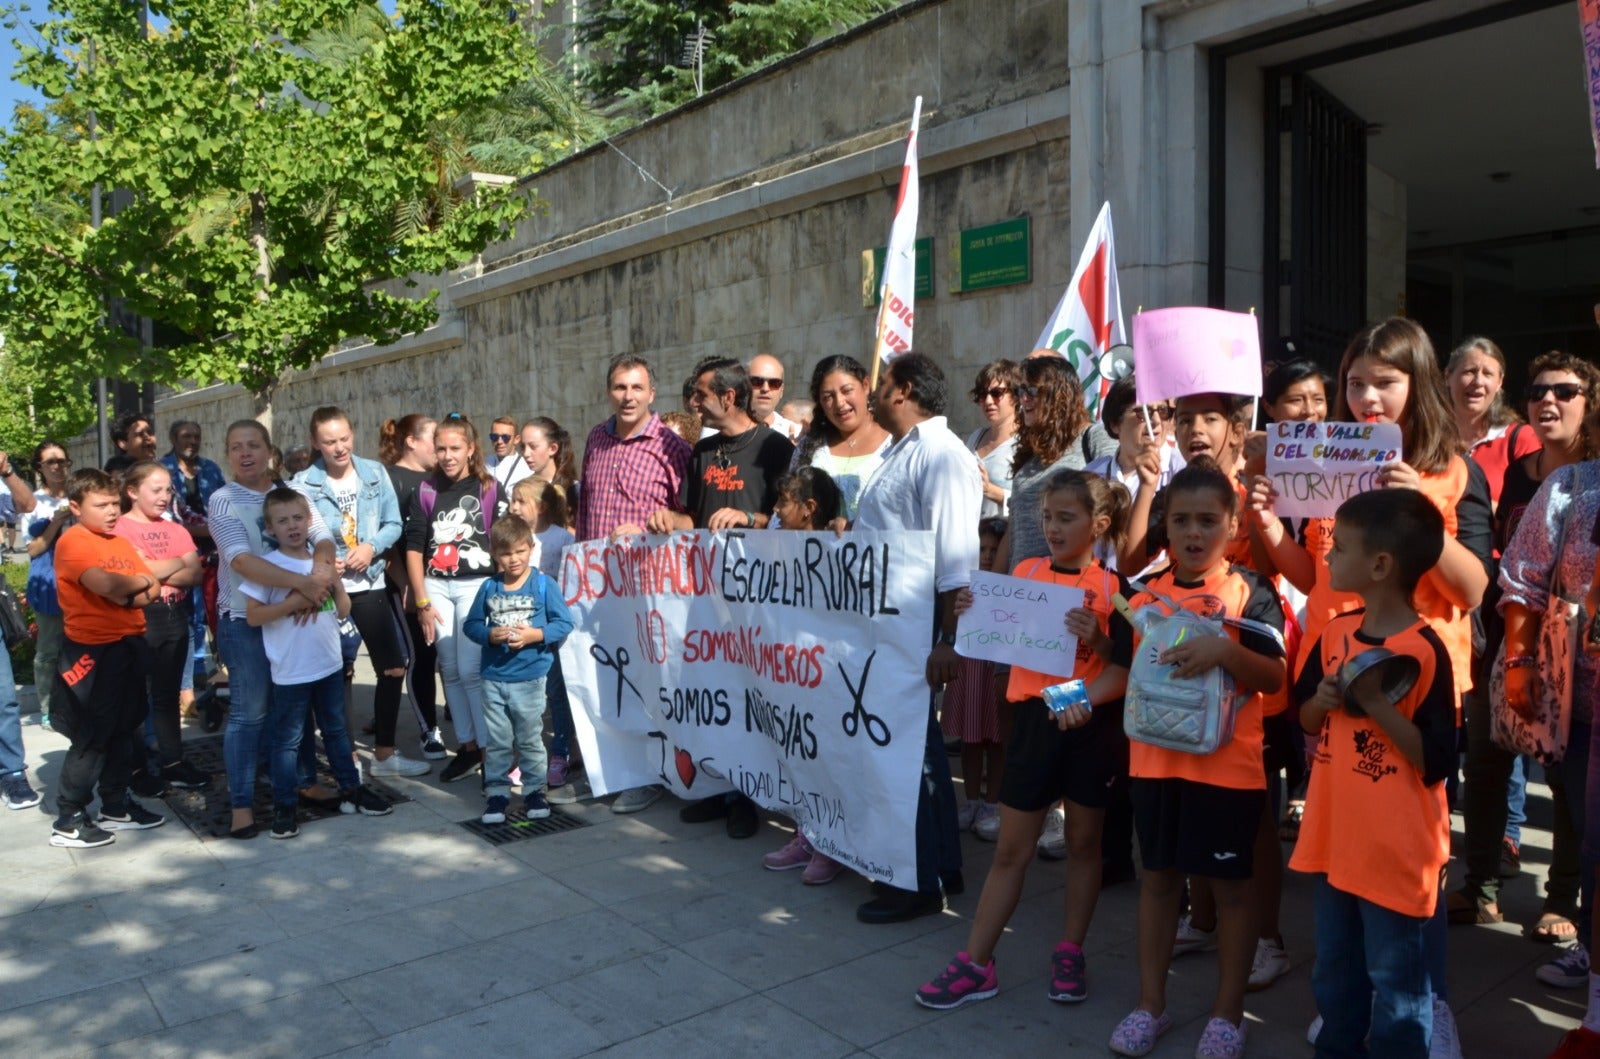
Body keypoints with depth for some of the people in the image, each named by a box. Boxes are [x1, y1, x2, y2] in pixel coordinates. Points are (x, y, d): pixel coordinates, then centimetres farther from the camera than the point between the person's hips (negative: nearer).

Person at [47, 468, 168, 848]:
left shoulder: (121, 542, 13)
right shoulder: (72, 541, -11)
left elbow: (153, 590, 7)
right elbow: (104, 584, -27)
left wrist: (128, 593, -14)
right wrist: (138, 582, -8)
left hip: (130, 644, 8)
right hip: (93, 650, -8)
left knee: (125, 730, 15)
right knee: (91, 737, -2)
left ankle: (116, 806, 28)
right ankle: (68, 821, 8)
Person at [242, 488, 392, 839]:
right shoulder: (267, 565, -10)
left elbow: (343, 610, 9)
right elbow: (253, 615, -14)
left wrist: (336, 583, -9)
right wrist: (293, 602, -23)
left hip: (330, 665, 5)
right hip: (291, 672, -5)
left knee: (336, 730, 18)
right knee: (288, 740, 5)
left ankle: (351, 790, 29)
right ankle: (284, 806, 15)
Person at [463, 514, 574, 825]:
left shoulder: (544, 585, -5)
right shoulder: (489, 587, 3)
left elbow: (564, 624, -7)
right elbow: (471, 624, 5)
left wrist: (534, 635, -20)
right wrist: (491, 634, -14)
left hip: (530, 678, -2)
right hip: (493, 677, 2)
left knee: (530, 739, 9)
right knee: (496, 741, 10)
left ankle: (534, 790, 21)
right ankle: (497, 791, 21)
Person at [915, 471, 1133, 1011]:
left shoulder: (1113, 588, -6)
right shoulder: (1024, 572, 4)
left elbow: (1124, 669, -10)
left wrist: (1097, 638, -28)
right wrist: (975, 614, -8)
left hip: (1092, 724, -2)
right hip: (1034, 717, 3)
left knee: (1083, 843, 13)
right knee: (1011, 849, 8)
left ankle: (1069, 955, 29)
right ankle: (975, 964, 13)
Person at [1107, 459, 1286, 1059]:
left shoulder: (1250, 592, -7)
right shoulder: (1147, 592, 5)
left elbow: (1275, 677, -13)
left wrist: (1226, 651, -29)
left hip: (1227, 764, -4)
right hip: (1155, 758, 4)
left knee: (1229, 885, 10)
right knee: (1157, 877, 14)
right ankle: (1150, 1004, 28)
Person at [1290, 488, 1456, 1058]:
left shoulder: (1425, 650, -18)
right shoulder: (1336, 631, 2)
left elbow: (1437, 762, -18)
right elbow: (1305, 719, 12)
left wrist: (1377, 703, -26)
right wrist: (1323, 700, -9)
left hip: (1395, 846, -7)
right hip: (1335, 834, 7)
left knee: (1395, 978, 10)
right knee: (1334, 969, 22)